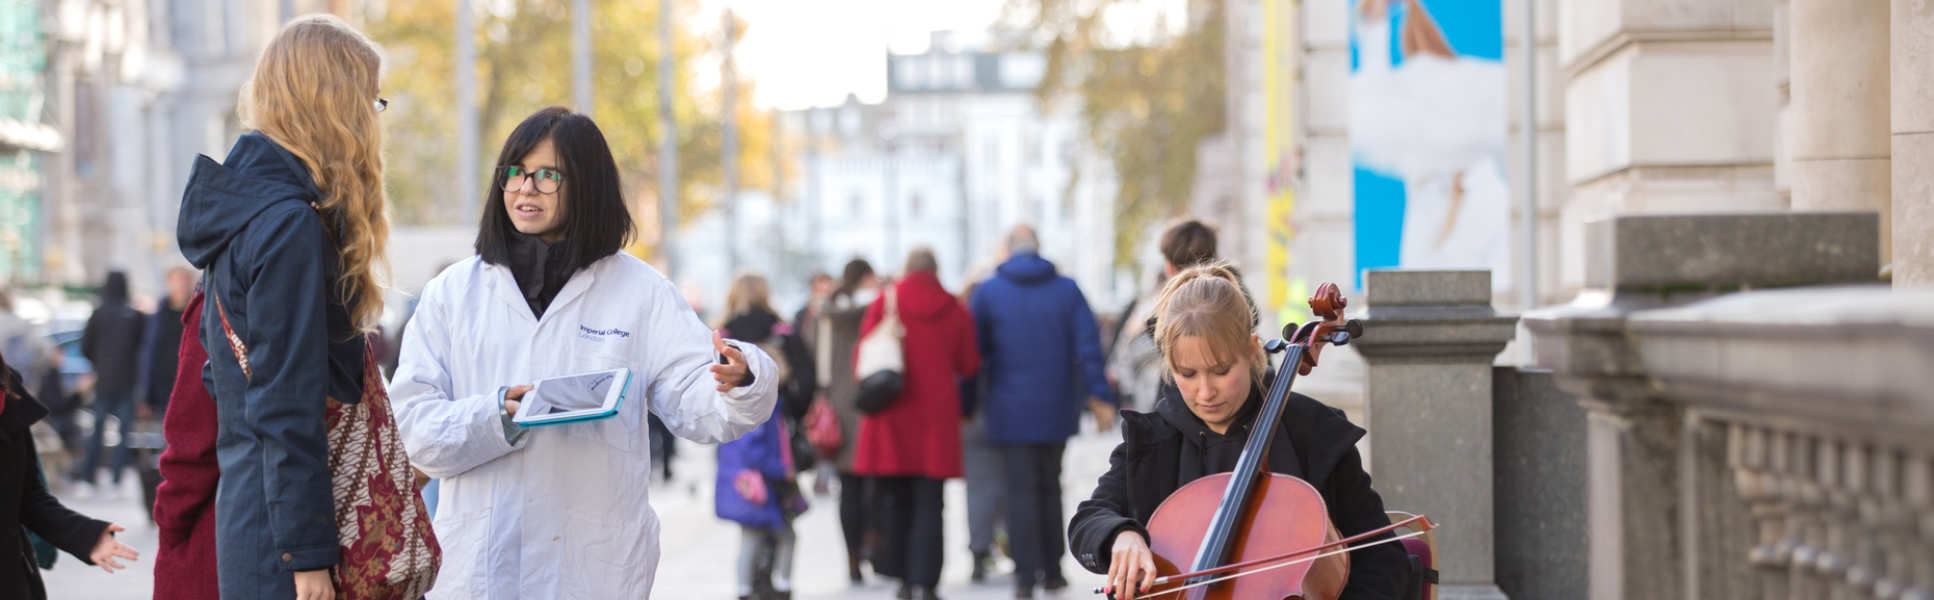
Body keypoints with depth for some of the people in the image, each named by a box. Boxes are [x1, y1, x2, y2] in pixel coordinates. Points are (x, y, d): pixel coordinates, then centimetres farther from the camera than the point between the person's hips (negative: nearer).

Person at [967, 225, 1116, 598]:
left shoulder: (988, 292, -1)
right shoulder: (1067, 290, 2)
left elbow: (974, 352, 1)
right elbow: (1088, 346, -4)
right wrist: (1099, 395, -3)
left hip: (1010, 411, -2)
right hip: (1056, 410, 2)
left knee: (1021, 491, -2)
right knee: (1050, 487, 15)